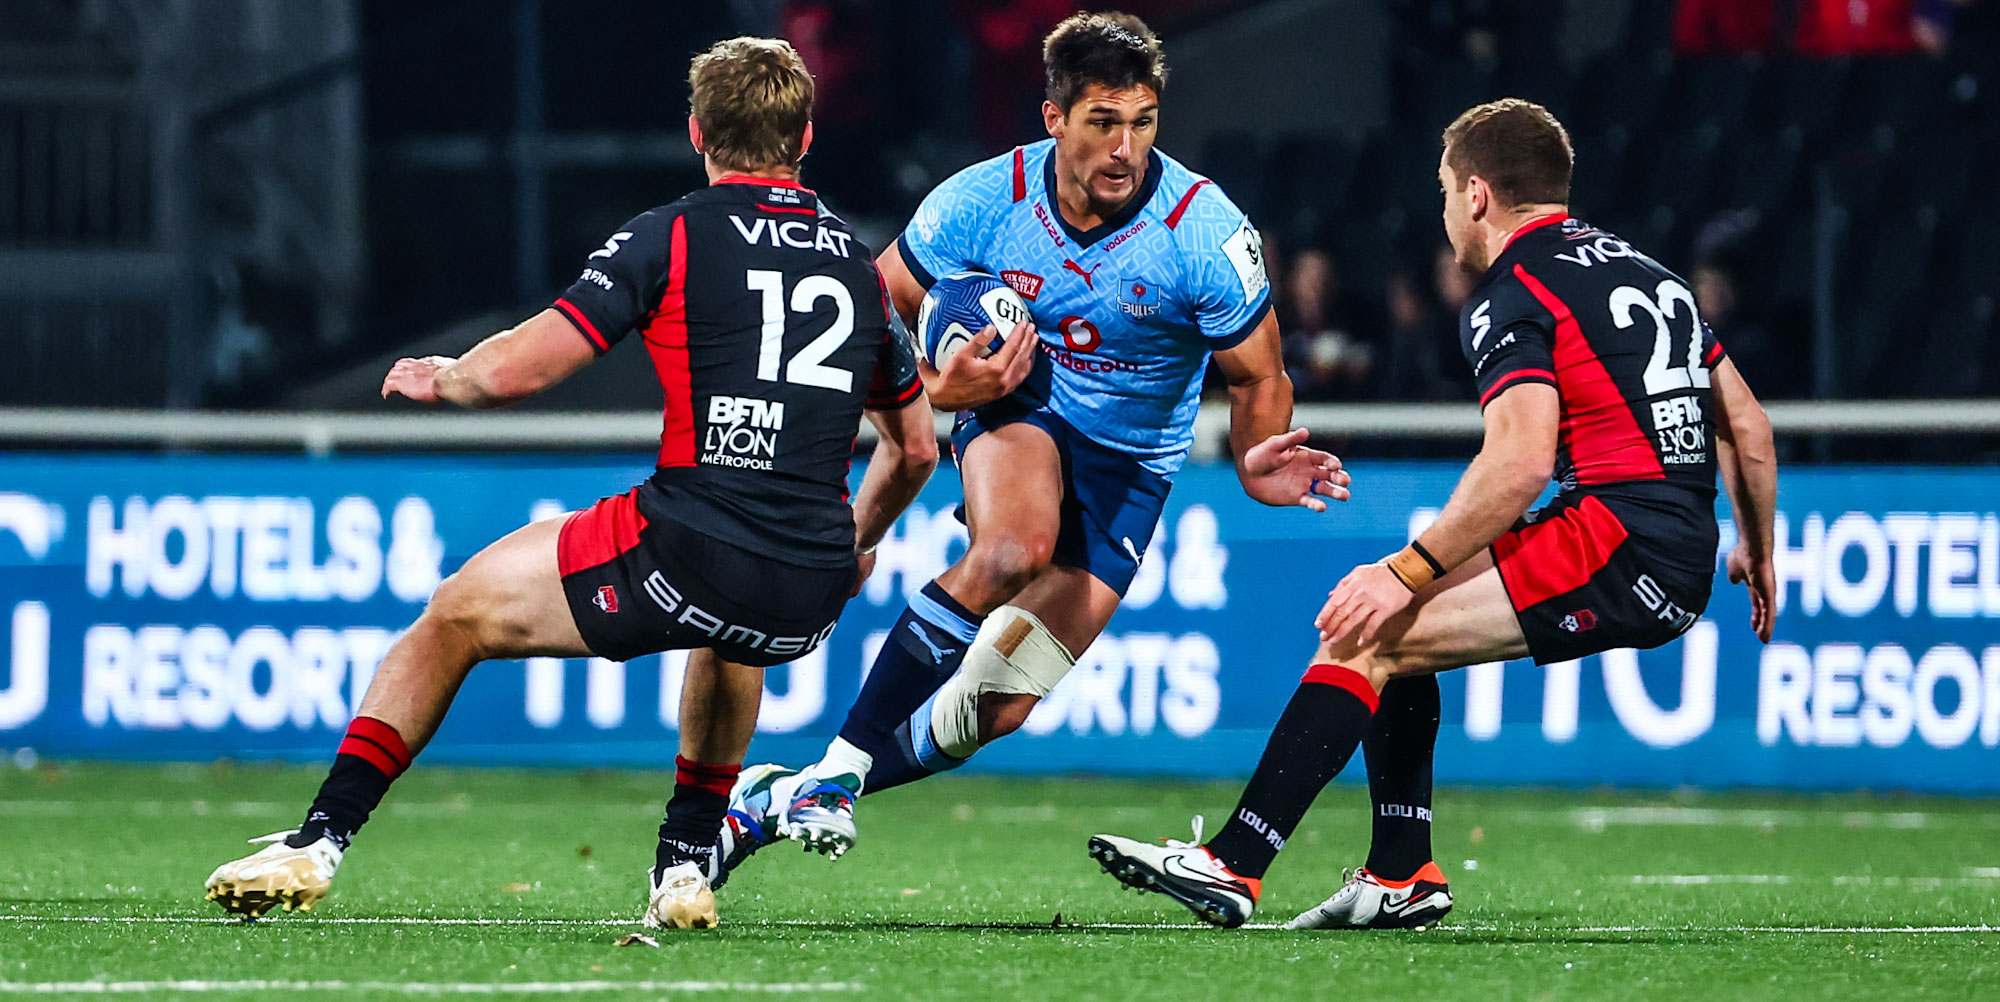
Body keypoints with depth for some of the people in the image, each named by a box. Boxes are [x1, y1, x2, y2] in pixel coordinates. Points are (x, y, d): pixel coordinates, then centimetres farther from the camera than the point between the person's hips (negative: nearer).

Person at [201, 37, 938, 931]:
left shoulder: (668, 238, 1)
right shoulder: (858, 263, 17)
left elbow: (515, 370, -6)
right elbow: (915, 446, 27)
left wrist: (442, 378, 18)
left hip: (685, 551, -5)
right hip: (808, 603, 5)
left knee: (456, 615, 15)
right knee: (728, 634, 43)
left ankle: (319, 842, 10)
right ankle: (686, 867, 36)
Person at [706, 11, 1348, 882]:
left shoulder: (1207, 234, -18)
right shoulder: (983, 203, -15)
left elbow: (1257, 378, -7)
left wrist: (1255, 466, -28)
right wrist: (937, 389, -21)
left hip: (1129, 466, 1)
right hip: (1016, 410, -1)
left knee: (1000, 704, -12)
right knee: (1015, 548, -37)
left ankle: (779, 800, 5)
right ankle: (834, 773, -29)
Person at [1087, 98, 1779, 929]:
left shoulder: (1510, 296, -6)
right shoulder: (1641, 270, 21)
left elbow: (1522, 463, -20)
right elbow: (1748, 427, 23)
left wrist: (1406, 573, -17)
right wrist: (1757, 550, 35)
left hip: (1619, 539, -9)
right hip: (1680, 570, 9)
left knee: (1369, 631, -10)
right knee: (1394, 620, 20)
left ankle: (1233, 864, -17)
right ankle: (1402, 876, 19)